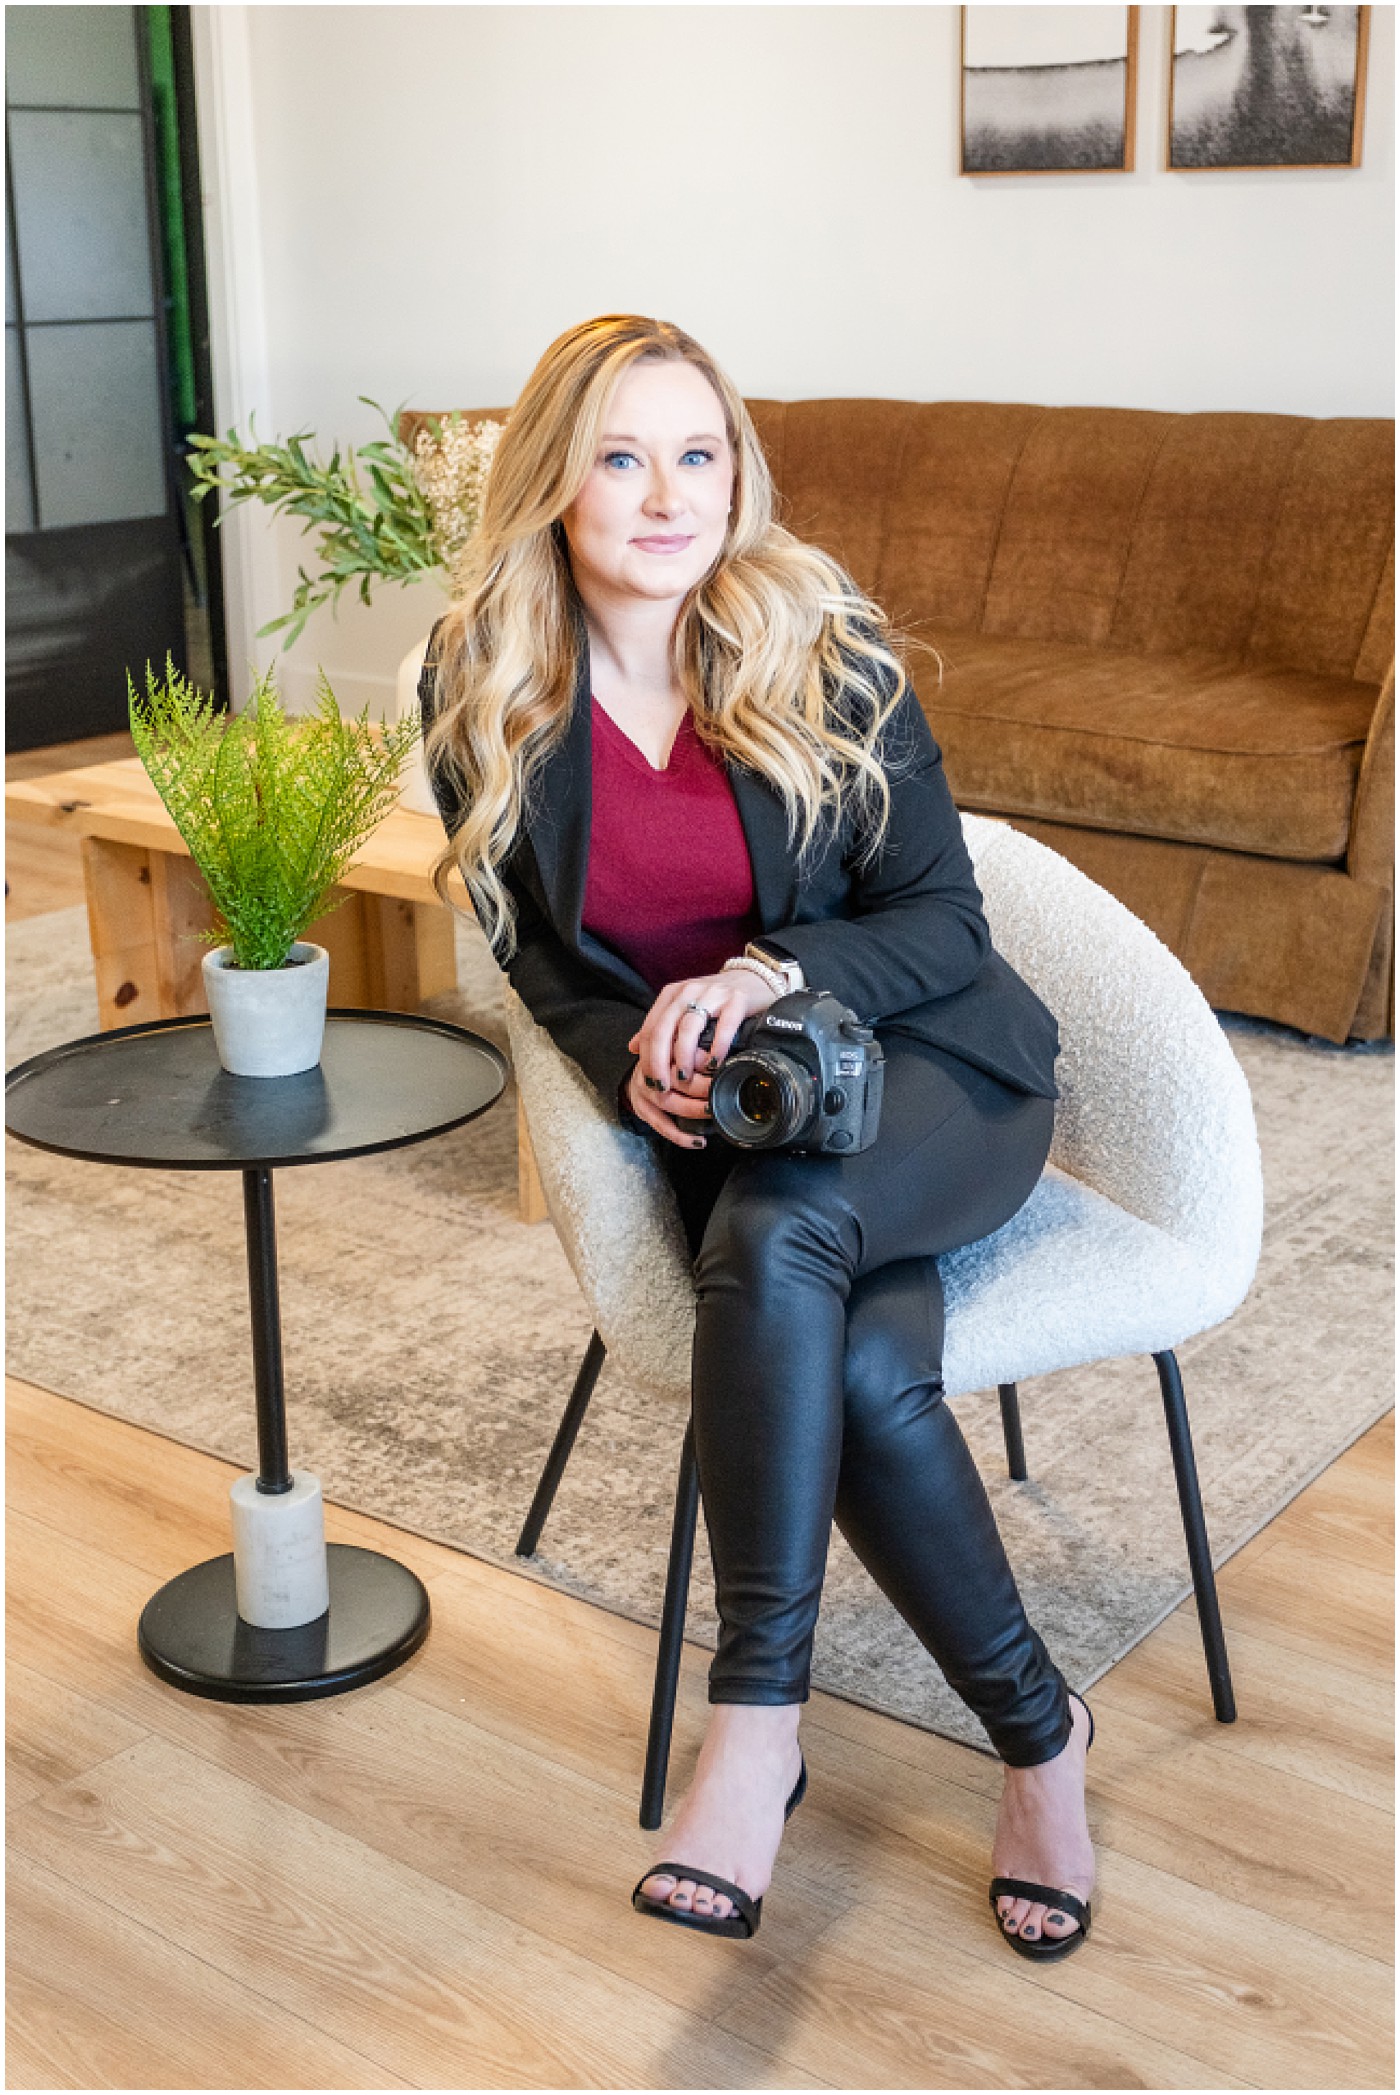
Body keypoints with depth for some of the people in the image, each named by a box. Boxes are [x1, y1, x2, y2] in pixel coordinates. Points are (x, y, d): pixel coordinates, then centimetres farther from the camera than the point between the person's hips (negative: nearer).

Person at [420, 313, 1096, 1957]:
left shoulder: (825, 645, -7)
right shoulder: (484, 691, -2)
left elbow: (942, 921, -6)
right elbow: (533, 948, 6)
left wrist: (774, 973, -25)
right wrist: (634, 1059, -15)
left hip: (925, 1068, -1)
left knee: (777, 1235, -36)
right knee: (865, 1372, -29)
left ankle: (756, 1713, -26)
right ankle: (1038, 1732, -9)